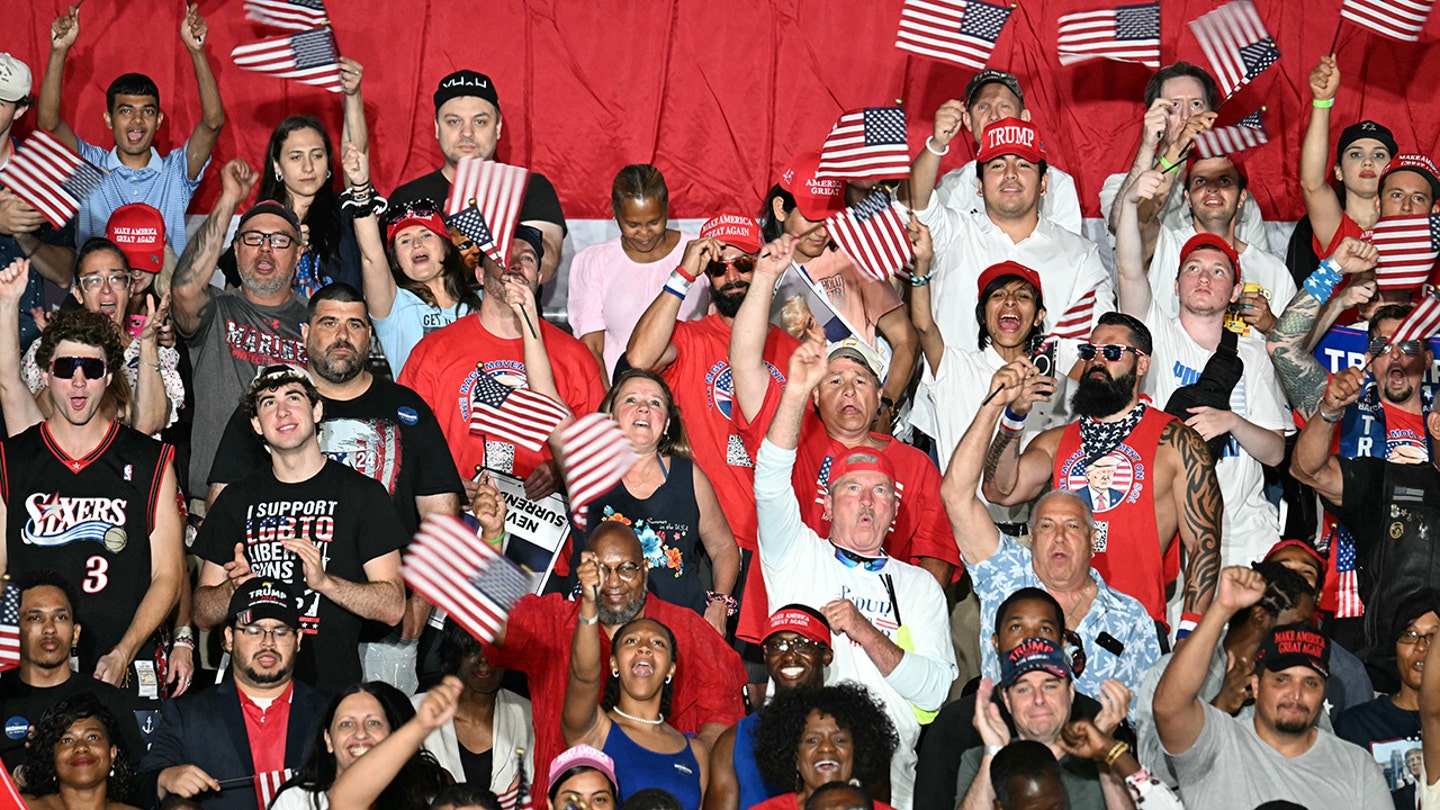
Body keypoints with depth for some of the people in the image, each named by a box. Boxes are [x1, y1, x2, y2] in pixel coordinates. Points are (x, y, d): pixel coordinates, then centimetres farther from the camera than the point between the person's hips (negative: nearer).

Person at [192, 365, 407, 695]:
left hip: (333, 687, -2)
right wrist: (235, 587, -8)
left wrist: (324, 581, -16)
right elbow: (203, 613, 14)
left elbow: (393, 608, -1)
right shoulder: (237, 499, 13)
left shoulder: (364, 493, 4)